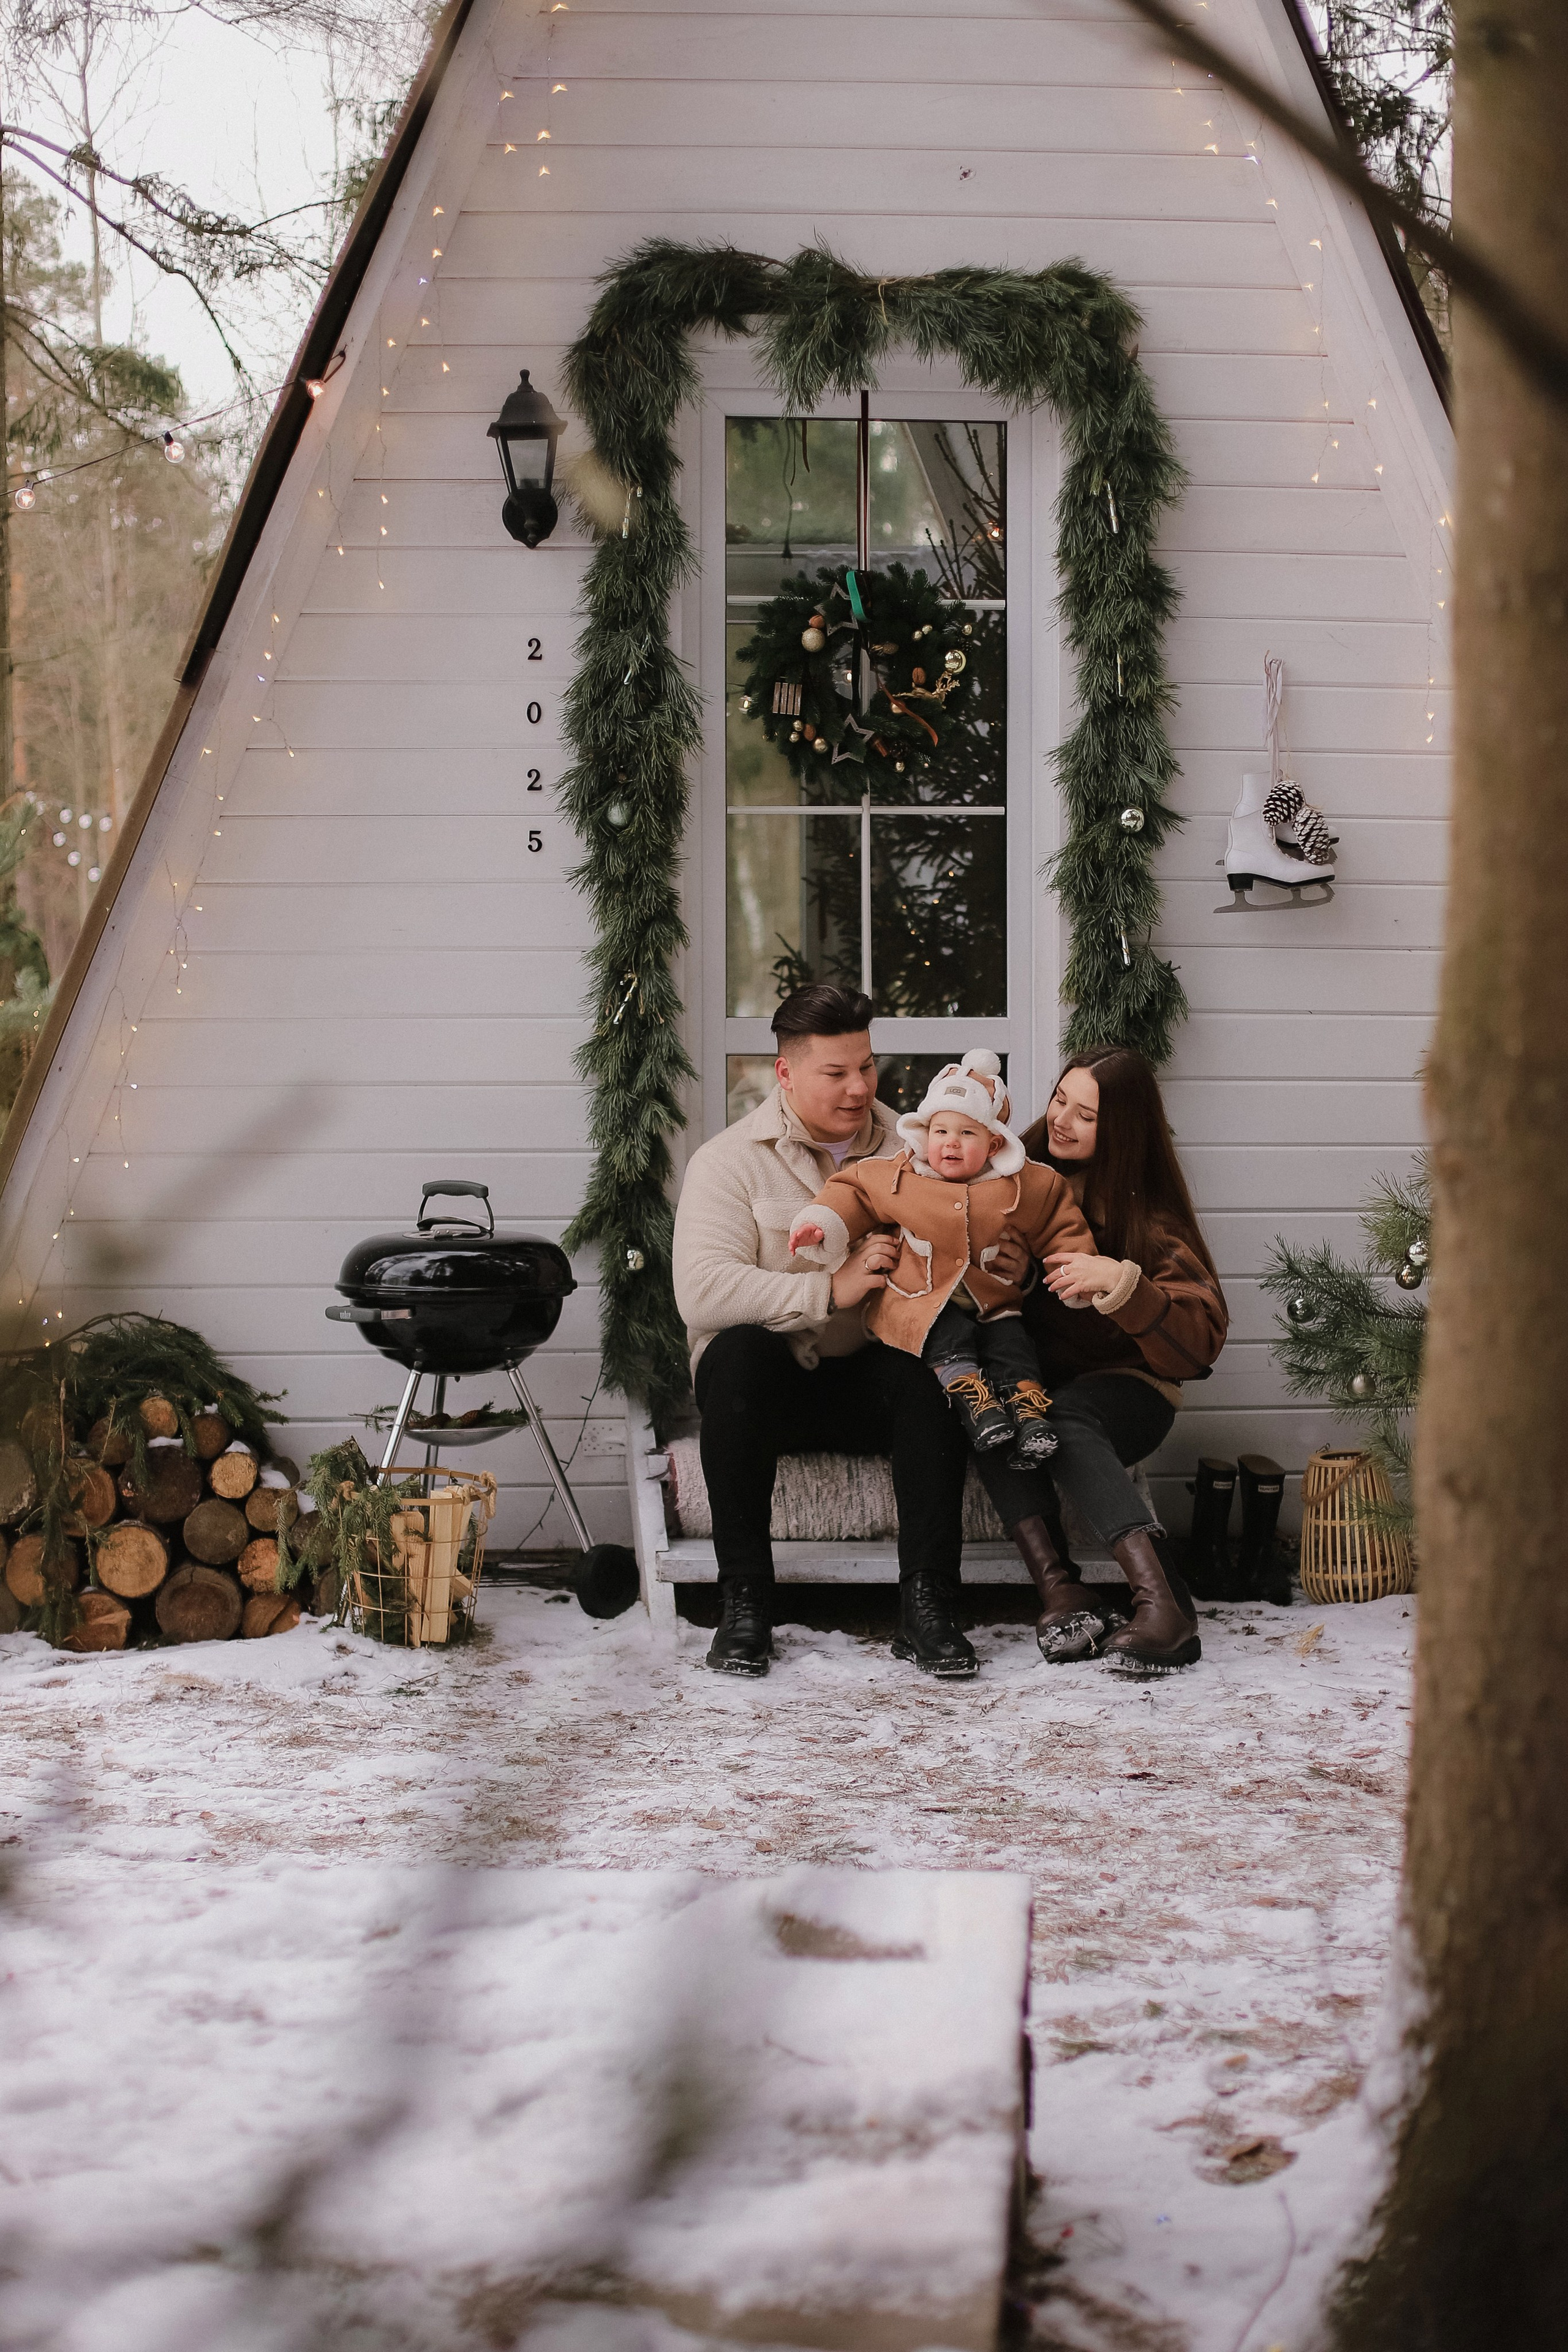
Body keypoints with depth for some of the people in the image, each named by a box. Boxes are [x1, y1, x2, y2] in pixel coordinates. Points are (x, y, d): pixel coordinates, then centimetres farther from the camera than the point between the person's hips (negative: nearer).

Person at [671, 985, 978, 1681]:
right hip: (772, 1384, -2)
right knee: (740, 1348, -35)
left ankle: (926, 1606, -30)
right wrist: (829, 1290, -24)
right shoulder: (731, 1159, -2)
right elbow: (701, 1292, -18)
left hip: (873, 1379, 2)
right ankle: (744, 1600, -27)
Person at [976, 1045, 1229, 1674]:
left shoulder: (1148, 1215, -4)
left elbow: (1200, 1340, -14)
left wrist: (1121, 1284, -29)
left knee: (1063, 1417, -37)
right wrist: (1001, 1278, -12)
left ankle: (1162, 1601, -47)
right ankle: (1057, 1589, -40)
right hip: (1030, 1379, 3)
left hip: (1125, 1388, -3)